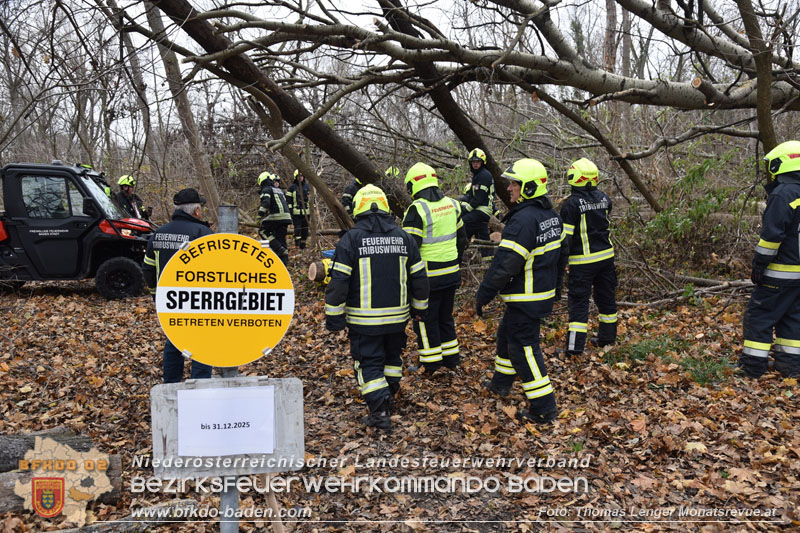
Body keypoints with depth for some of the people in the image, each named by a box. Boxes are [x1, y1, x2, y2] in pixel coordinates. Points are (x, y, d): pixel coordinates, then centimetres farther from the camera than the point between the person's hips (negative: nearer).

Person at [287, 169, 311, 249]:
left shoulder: (307, 187, 12)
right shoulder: (292, 187, 2)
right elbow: (288, 200, 0)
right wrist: (289, 211, -6)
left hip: (306, 212, 4)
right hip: (296, 212, -4)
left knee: (305, 229, 6)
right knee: (297, 228, -9)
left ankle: (303, 244, 15)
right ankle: (297, 245, -4)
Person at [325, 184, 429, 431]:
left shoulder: (351, 239, -10)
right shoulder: (403, 237, 3)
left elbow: (338, 281, -12)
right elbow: (418, 277, 8)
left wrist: (334, 316, -5)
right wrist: (419, 307, 21)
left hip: (364, 319, -4)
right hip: (397, 315, 4)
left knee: (369, 362, 6)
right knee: (392, 355, 23)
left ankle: (380, 411, 1)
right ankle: (388, 398, 39)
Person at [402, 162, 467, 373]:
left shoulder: (417, 209, -17)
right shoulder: (451, 205, 6)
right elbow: (461, 239, 16)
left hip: (428, 277, -7)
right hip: (451, 273, 7)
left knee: (425, 320, 8)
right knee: (445, 317, 21)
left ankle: (431, 365, 14)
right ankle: (451, 358, 29)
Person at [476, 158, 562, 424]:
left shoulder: (523, 220, -24)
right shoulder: (551, 215, 8)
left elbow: (506, 263, -25)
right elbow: (553, 254, 18)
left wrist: (483, 294, -17)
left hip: (526, 299, -10)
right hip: (544, 290, 10)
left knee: (523, 347, -2)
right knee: (507, 333, 25)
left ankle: (543, 408, 4)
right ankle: (501, 383, 42)